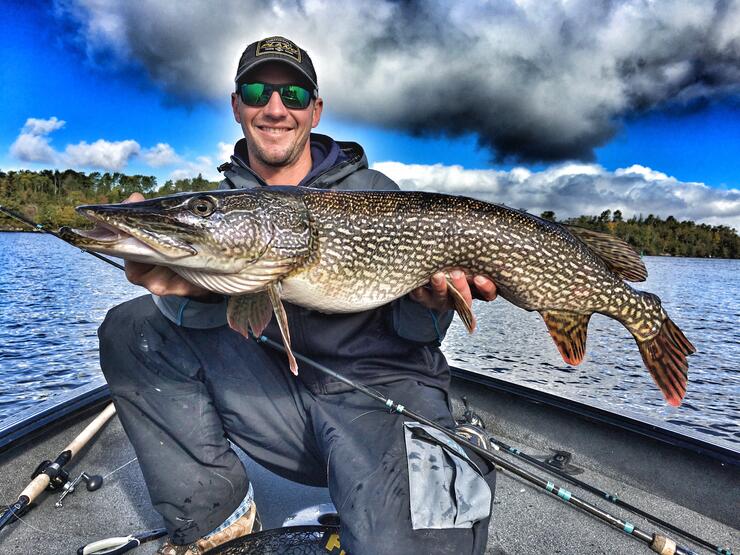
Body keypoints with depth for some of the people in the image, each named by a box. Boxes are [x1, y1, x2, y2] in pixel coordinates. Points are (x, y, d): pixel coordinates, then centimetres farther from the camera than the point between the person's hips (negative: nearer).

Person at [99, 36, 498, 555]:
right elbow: (208, 319, -3)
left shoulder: (375, 191, 1)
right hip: (282, 390, 4)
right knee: (132, 327, -4)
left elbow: (413, 331, 1)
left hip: (384, 389, -3)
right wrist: (191, 288, -26)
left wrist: (431, 302, -23)